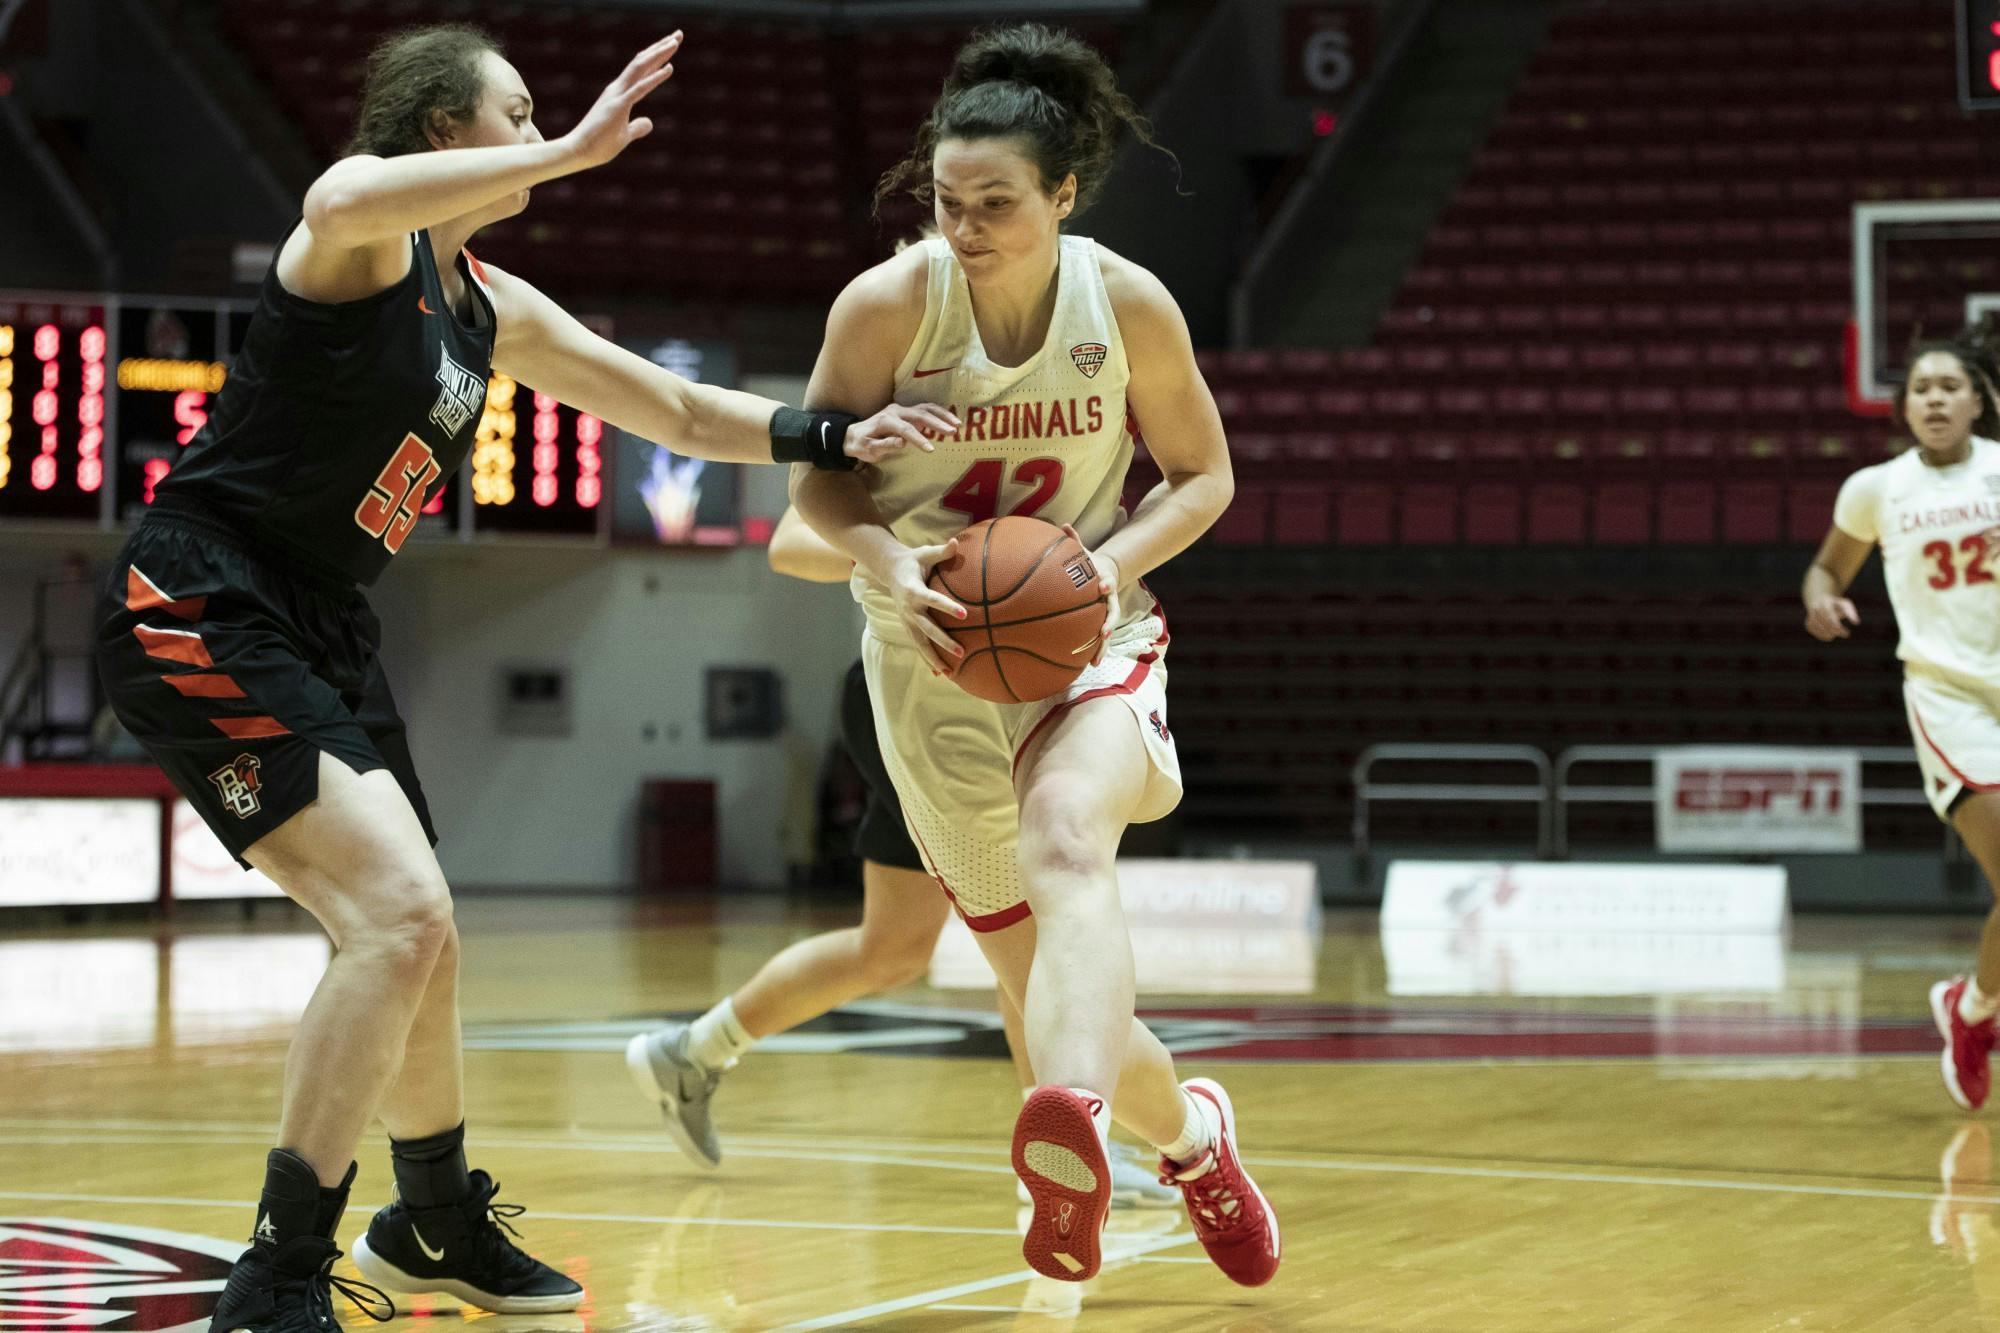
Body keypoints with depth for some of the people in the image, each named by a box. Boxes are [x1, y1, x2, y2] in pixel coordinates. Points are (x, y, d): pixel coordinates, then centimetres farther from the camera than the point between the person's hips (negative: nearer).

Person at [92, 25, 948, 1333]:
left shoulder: (497, 312, 13)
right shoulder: (367, 233, -13)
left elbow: (681, 411, 21)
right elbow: (342, 204, -41)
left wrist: (835, 437, 9)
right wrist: (575, 150, -39)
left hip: (321, 626, 10)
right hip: (203, 609, -10)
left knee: (418, 942, 21)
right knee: (398, 913, -23)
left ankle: (440, 1223, 45)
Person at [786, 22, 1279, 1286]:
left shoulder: (1129, 304, -11)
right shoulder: (888, 303, -13)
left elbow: (1203, 475, 2)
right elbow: (817, 478, -4)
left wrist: (1112, 565, -17)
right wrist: (885, 563, -25)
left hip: (1086, 637, -1)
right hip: (935, 658, 1)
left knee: (1066, 839, -35)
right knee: (1038, 978, 6)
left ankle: (1076, 1127, -58)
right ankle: (1190, 1132, 36)